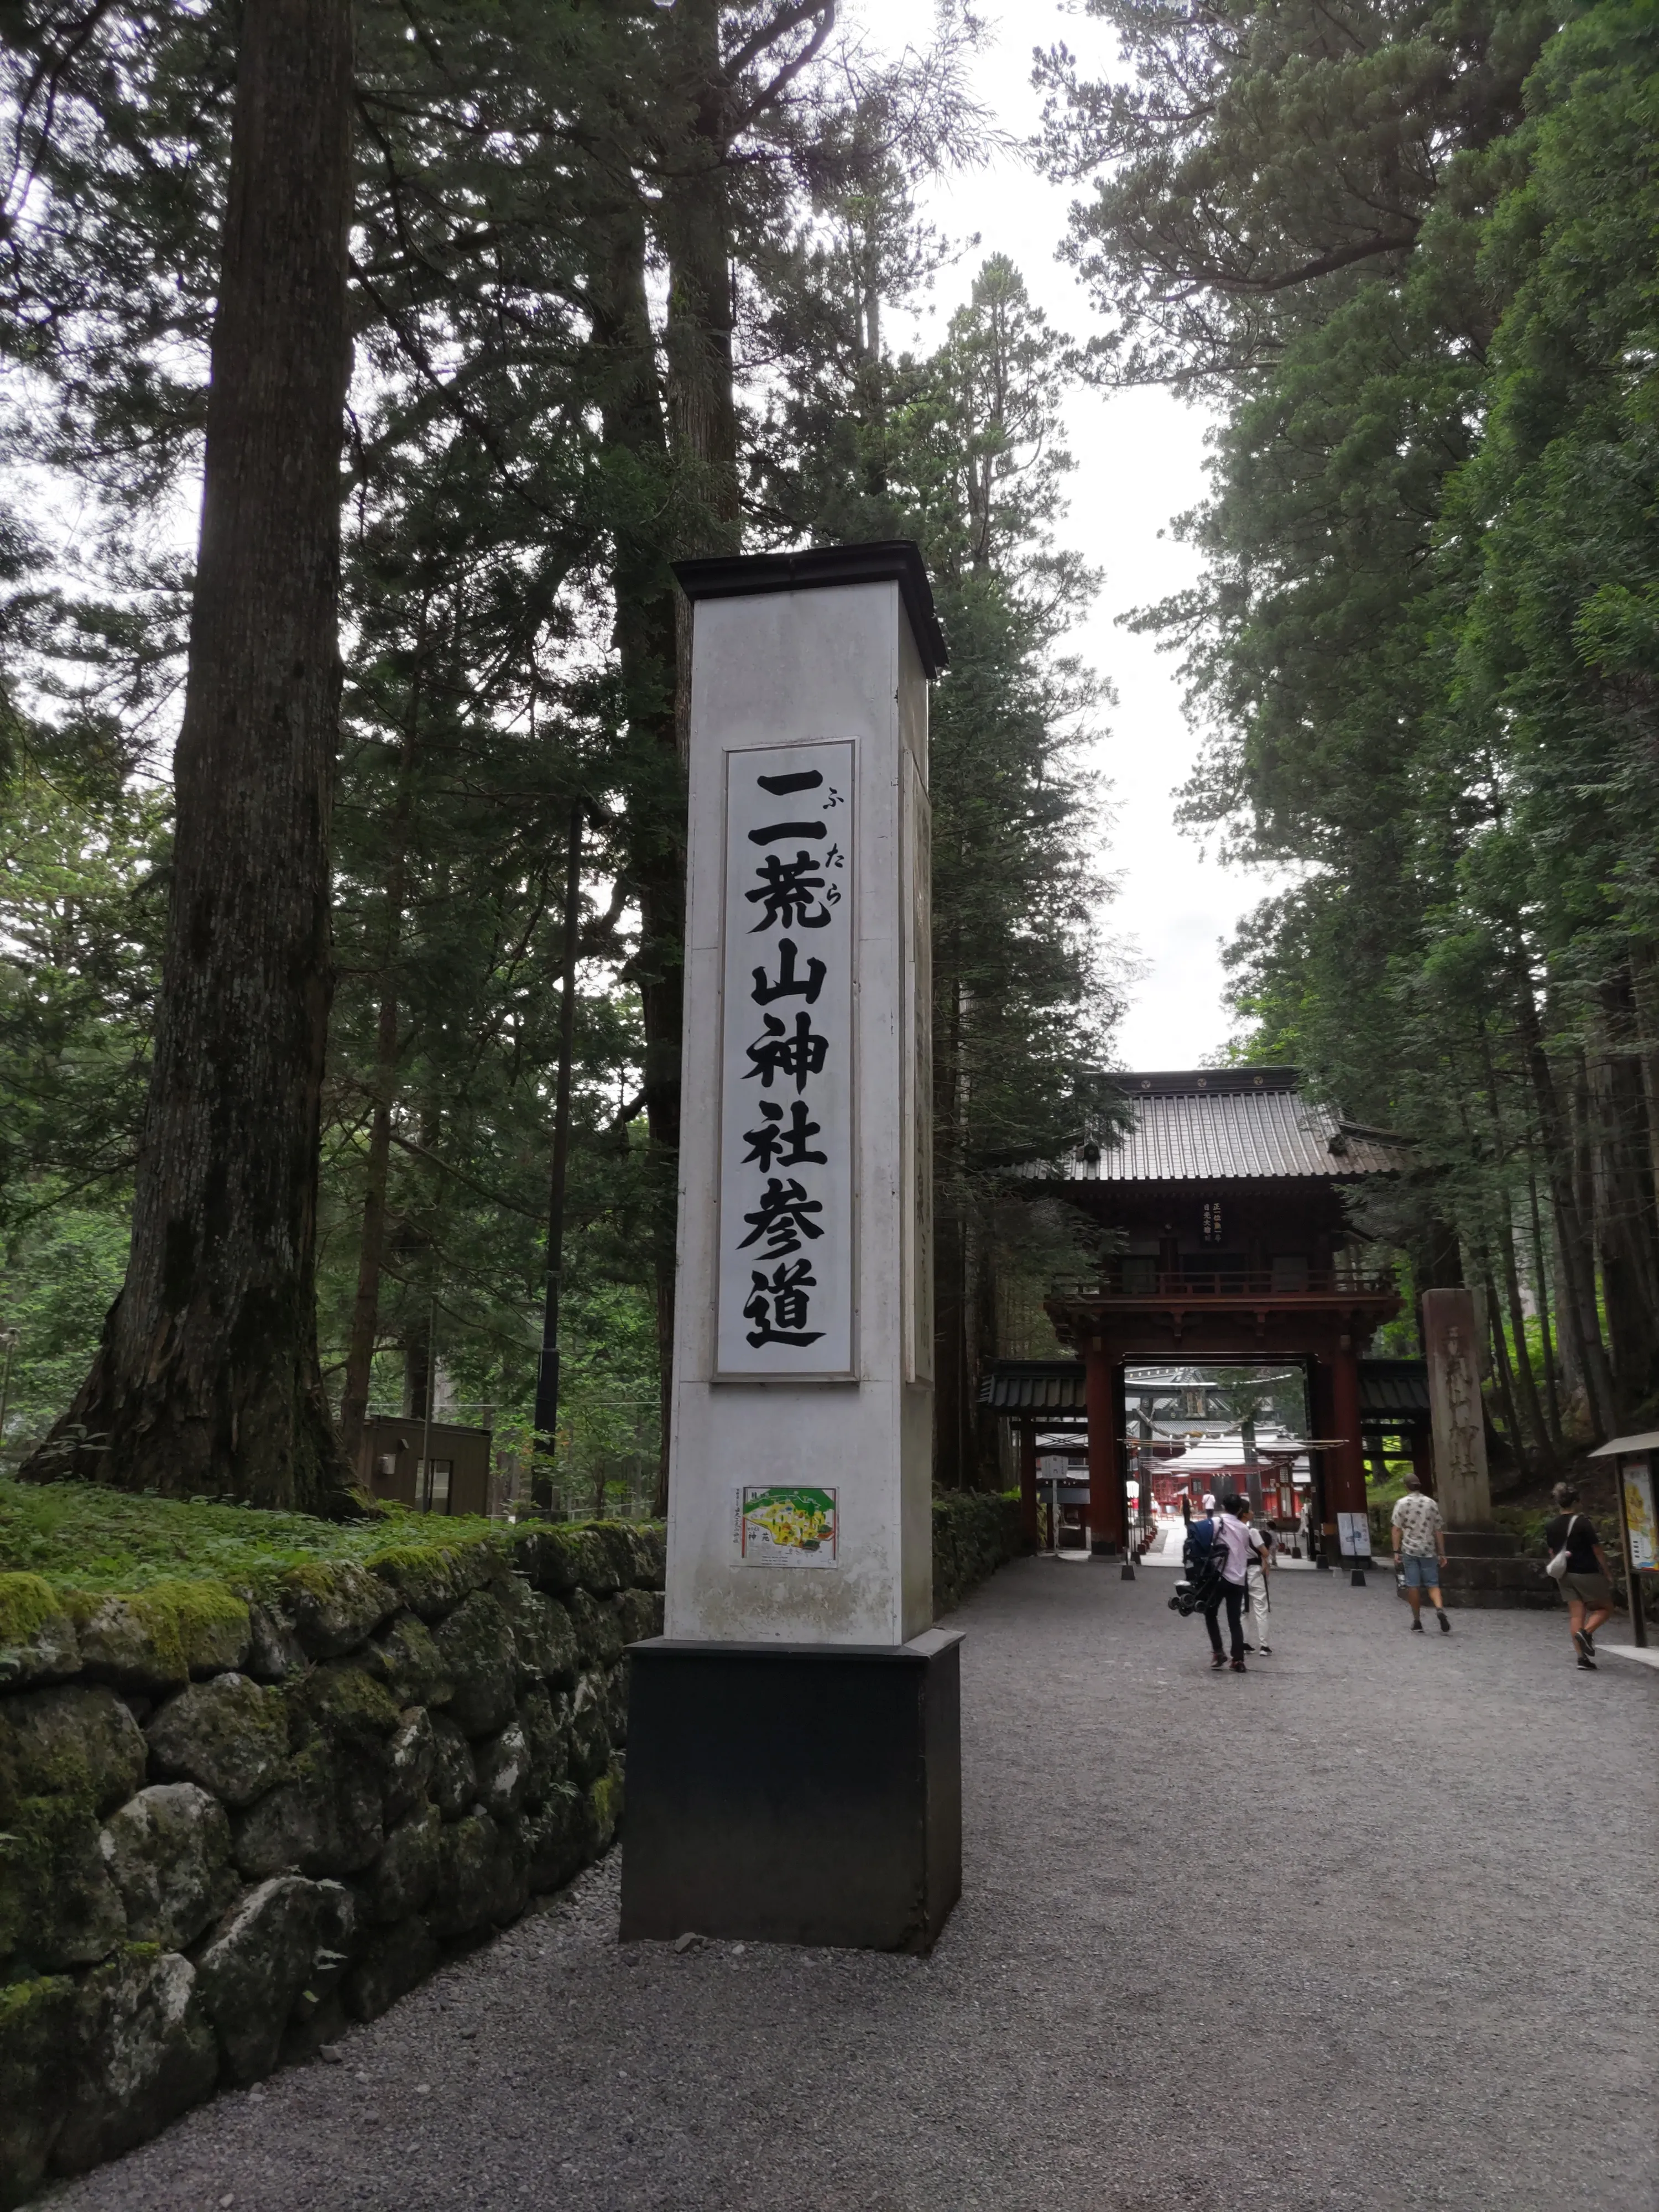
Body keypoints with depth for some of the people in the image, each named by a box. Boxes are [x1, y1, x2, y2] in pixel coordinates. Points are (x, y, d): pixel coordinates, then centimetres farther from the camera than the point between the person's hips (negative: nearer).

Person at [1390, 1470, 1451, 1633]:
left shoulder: (1402, 1504, -3)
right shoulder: (1431, 1503, 4)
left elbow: (1397, 1529, -6)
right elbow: (1438, 1530, 5)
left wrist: (1396, 1552, -3)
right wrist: (1442, 1553, 10)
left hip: (1410, 1550, -2)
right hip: (1428, 1550, 2)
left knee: (1413, 1586, 4)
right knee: (1433, 1584, 6)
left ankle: (1417, 1622, 9)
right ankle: (1440, 1609, -20)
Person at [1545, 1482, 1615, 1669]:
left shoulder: (1552, 1527, 4)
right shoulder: (1583, 1523, -14)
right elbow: (1597, 1550, -12)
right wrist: (1607, 1572, -3)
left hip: (1567, 1575, 5)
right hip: (1588, 1574, -5)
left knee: (1576, 1615, 7)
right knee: (1605, 1608, 12)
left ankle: (1582, 1657, 2)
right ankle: (1586, 1632, -12)